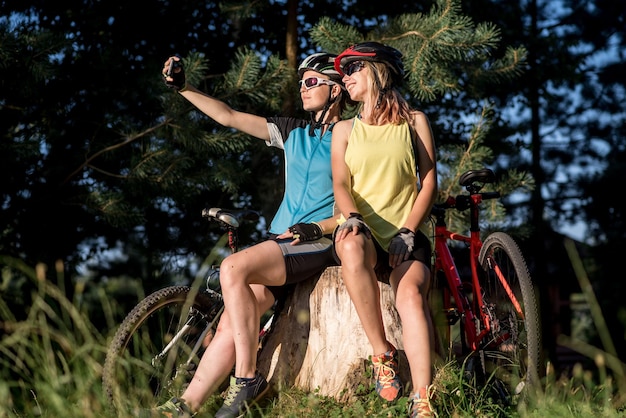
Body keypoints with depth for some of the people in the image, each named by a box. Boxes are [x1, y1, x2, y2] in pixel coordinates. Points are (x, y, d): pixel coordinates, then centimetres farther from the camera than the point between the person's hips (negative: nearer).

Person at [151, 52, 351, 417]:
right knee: (231, 322, -10)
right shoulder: (293, 131, 17)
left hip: (320, 242, -6)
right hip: (280, 242, 6)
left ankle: (247, 379, -19)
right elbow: (229, 117, 15)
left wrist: (318, 227, -17)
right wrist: (183, 88, 9)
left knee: (233, 268, -28)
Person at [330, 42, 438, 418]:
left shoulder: (414, 122, 11)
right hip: (364, 231, 1)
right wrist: (351, 216, -19)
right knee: (352, 246, -38)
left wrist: (407, 232, -9)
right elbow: (341, 184, 4)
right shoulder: (345, 129, 16)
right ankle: (382, 354, -24)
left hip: (405, 235, -1)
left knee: (411, 292, -33)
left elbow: (429, 183, 5)